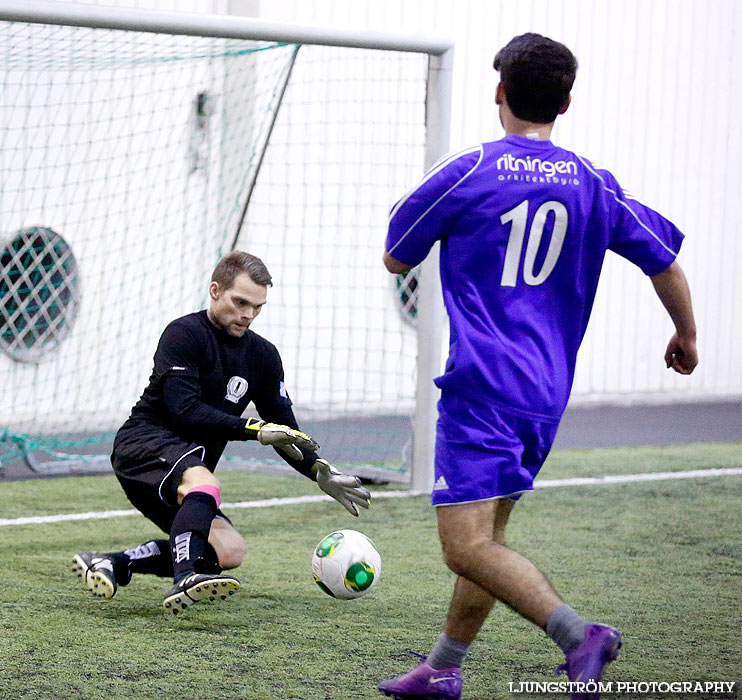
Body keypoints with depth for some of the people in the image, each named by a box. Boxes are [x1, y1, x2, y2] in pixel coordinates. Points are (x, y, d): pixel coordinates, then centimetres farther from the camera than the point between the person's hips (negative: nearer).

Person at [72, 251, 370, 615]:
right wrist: (254, 429, -26)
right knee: (205, 484, -38)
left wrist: (321, 472, -5)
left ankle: (113, 564, -11)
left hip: (189, 468, 8)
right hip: (143, 443, -8)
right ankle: (185, 581, -57)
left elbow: (285, 432, 13)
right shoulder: (185, 333, -9)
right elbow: (184, 410, -21)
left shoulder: (263, 356, 12)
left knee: (229, 551, -13)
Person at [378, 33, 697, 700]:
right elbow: (666, 260, 15)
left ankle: (578, 633, -28)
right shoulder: (592, 184, 7)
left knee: (468, 547, -12)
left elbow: (395, 260, 7)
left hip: (481, 388, -6)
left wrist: (416, 209, 28)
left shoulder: (465, 174, -6)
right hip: (548, 393, 7)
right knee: (486, 536, 18)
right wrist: (686, 335, 33)